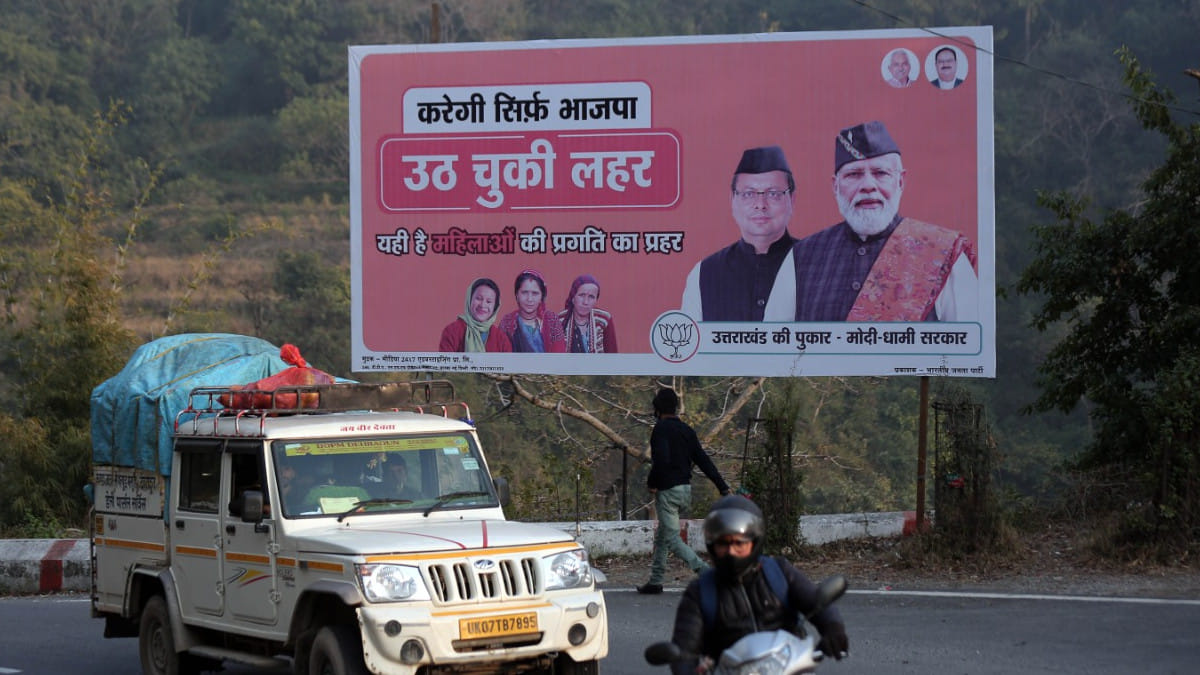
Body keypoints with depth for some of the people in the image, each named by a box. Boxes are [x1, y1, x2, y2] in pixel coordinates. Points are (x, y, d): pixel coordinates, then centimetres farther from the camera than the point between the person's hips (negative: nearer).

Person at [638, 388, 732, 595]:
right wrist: (724, 488, 7)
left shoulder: (661, 429, -12)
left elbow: (662, 459, -26)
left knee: (672, 539, -7)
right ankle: (655, 581, 22)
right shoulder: (686, 430, 11)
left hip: (668, 490, -8)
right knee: (661, 536, 19)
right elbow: (703, 460, 9)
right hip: (685, 489, 8)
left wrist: (652, 483, -11)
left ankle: (706, 572, -22)